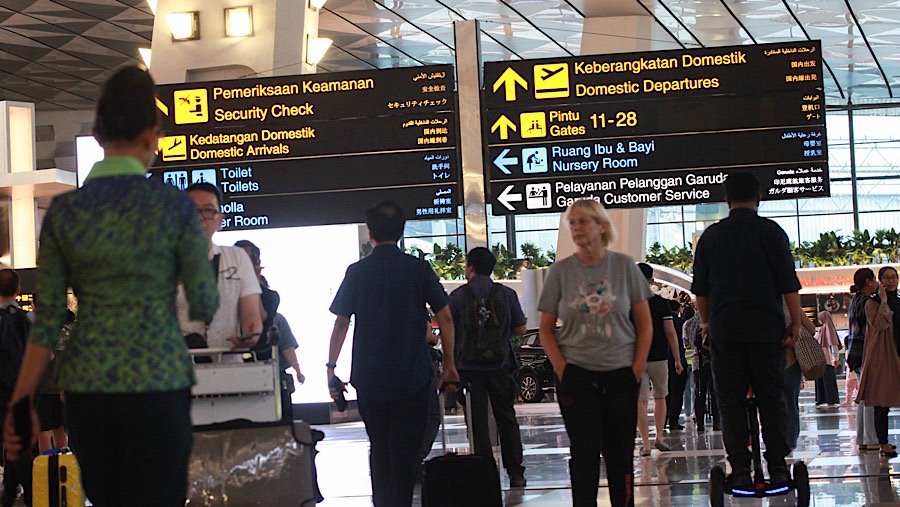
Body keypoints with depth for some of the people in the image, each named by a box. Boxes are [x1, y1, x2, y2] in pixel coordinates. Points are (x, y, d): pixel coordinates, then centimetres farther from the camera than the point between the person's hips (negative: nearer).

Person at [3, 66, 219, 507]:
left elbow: (48, 319, 1)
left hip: (87, 389, 3)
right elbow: (204, 306, -2)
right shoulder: (174, 204, -5)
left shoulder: (63, 209, 2)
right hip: (158, 384, -3)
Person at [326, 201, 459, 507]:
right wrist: (449, 365, 5)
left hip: (368, 377, 2)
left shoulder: (357, 272, 1)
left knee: (379, 448, 16)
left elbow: (341, 323, 0)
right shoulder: (419, 269, -1)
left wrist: (331, 368, 7)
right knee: (405, 450, 0)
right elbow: (445, 318, -3)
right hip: (412, 377, -2)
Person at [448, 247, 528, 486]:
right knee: (506, 418, 11)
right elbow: (520, 329, 2)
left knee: (478, 421, 4)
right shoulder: (507, 294, 0)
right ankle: (515, 473, 11)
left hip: (469, 366, -1)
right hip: (500, 365, 2)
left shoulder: (458, 296, -5)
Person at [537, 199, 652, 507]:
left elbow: (645, 324, 6)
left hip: (620, 374, 0)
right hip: (576, 376, 0)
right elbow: (546, 330, 6)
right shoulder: (560, 271, 2)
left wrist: (637, 368, -2)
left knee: (620, 453, 5)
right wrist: (562, 369, -5)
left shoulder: (624, 266, 2)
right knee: (584, 453, -2)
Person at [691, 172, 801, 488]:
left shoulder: (711, 236, 6)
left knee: (731, 402, 4)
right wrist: (795, 323, 1)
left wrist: (706, 321, 23)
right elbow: (789, 284, -5)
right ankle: (777, 467, 4)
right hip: (767, 328, -1)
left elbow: (700, 288, 11)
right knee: (771, 398, 5)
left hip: (724, 330, 1)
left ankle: (741, 470, 0)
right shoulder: (771, 231, -2)